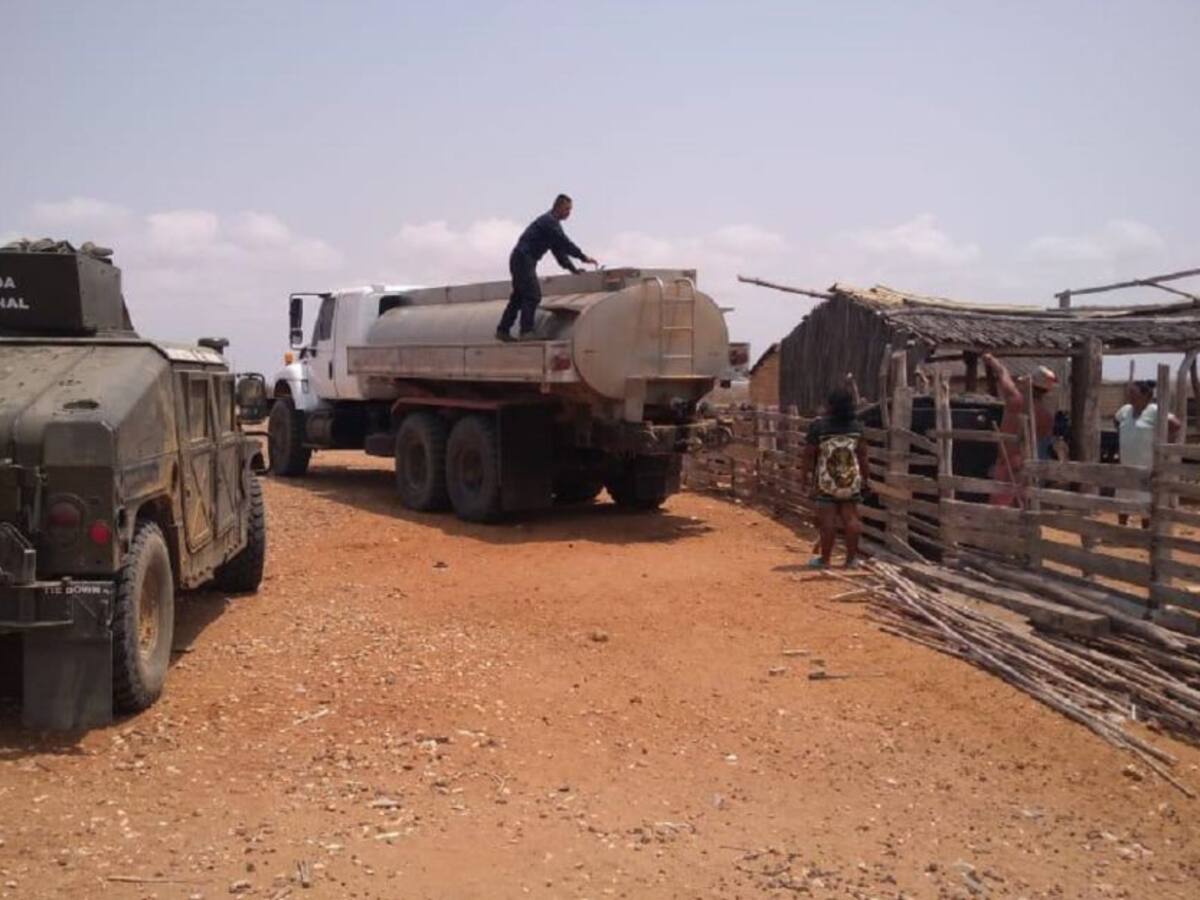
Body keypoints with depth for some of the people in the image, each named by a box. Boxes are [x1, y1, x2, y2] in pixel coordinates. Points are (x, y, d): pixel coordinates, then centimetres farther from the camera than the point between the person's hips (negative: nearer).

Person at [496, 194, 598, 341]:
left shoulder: (552, 223, 20)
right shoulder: (548, 221, -12)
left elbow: (559, 248, 21)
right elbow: (564, 243, -20)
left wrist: (572, 268, 14)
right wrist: (583, 257, -17)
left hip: (521, 260, 10)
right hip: (523, 259, -10)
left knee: (519, 296, 12)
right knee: (533, 296, -14)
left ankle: (503, 331, 14)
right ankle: (526, 332, -16)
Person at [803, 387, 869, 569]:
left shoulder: (818, 426, -10)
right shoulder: (856, 426, 2)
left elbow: (809, 454, -6)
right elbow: (862, 454, 6)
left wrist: (804, 474, 5)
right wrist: (864, 476, 16)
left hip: (826, 480, -3)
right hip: (851, 479, 4)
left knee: (827, 519, -1)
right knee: (850, 518, 6)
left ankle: (824, 559, 5)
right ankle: (852, 558, 11)